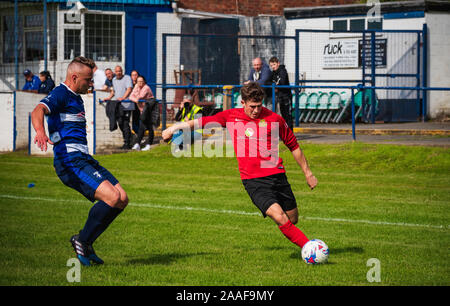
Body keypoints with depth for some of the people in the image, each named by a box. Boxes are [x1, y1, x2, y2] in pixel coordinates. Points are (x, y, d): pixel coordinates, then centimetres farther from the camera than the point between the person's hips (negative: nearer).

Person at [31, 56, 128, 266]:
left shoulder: (76, 99, 23)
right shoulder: (61, 95, -7)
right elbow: (38, 111, -28)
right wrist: (40, 132, -46)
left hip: (84, 159, 10)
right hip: (70, 161, -10)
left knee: (122, 199, 1)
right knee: (111, 197, -23)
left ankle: (86, 243, 9)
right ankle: (82, 240, -5)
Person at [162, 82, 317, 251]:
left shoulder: (274, 119, 1)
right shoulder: (231, 116, 3)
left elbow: (293, 145, 12)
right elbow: (204, 121, 18)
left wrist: (308, 173, 15)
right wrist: (174, 128, 22)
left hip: (277, 175, 2)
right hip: (253, 180, -2)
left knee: (293, 219, 6)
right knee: (280, 219, -20)